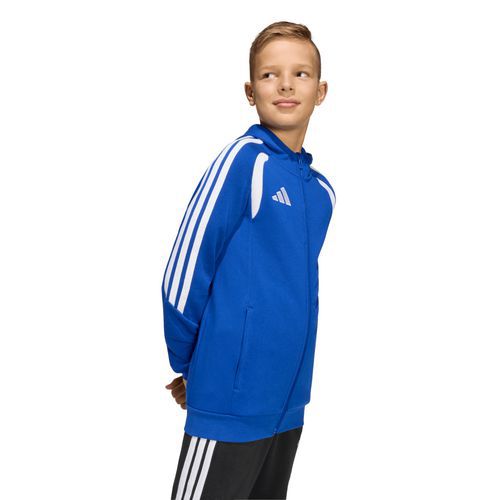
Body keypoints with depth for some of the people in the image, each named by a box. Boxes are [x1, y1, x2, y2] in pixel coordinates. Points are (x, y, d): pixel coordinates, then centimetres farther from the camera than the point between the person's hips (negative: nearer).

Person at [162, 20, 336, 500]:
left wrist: (287, 374, 15)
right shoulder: (243, 159, -12)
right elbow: (184, 269, -13)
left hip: (289, 401, 7)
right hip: (231, 400, -7)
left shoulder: (322, 189, 8)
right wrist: (190, 367, -2)